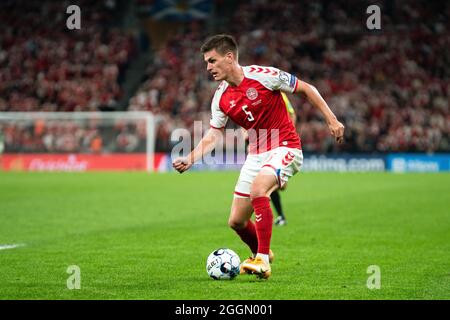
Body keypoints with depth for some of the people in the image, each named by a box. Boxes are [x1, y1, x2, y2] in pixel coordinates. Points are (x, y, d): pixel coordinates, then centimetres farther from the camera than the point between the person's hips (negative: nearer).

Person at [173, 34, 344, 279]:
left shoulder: (263, 75, -15)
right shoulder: (221, 98, 2)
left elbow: (306, 89, -5)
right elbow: (214, 135, 6)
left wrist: (331, 119, -8)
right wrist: (190, 159, -10)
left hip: (285, 147, -6)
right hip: (256, 154, 6)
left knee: (258, 189, -34)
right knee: (236, 221, 3)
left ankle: (262, 260, -27)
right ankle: (261, 253, 35)